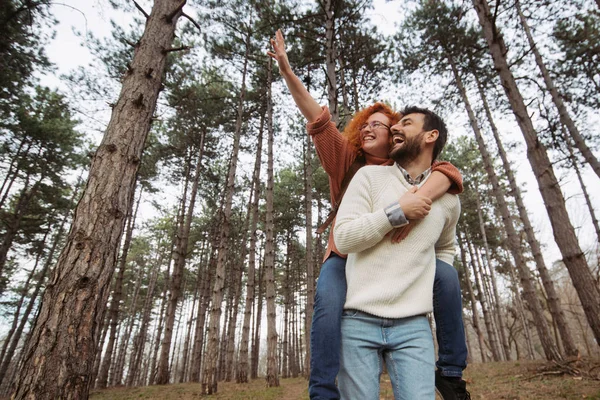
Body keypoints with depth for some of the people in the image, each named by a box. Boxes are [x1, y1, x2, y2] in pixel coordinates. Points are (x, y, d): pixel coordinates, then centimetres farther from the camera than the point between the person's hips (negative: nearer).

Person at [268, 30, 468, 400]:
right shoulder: (347, 161, 1)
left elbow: (448, 172, -17)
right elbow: (318, 118, -6)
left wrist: (418, 199, -39)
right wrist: (287, 70, -12)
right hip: (347, 256, -1)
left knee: (446, 275, -20)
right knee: (329, 301, -31)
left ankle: (452, 370, -1)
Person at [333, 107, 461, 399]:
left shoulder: (448, 199, 10)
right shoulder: (370, 176, 0)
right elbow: (343, 237, -9)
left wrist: (439, 282, 13)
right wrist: (398, 210, -13)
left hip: (413, 325, 2)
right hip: (359, 320, -2)